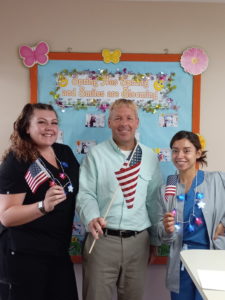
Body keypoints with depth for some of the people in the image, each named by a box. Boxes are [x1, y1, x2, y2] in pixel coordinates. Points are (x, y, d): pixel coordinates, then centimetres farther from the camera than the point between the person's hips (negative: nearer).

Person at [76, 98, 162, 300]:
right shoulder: (96, 154, -2)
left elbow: (154, 198, 13)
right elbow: (86, 193, -5)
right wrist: (92, 218, -24)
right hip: (102, 239, -3)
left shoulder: (150, 157, 8)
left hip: (138, 241, 3)